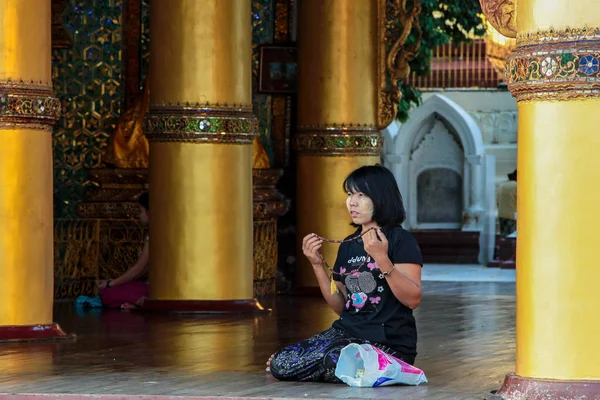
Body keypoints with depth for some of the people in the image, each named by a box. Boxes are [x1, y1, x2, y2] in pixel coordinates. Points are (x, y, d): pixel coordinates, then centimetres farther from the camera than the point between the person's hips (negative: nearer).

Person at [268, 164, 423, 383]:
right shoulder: (348, 245, 14)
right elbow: (340, 306, 15)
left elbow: (413, 299, -16)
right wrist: (318, 265, 4)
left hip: (389, 343, -5)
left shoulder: (400, 240, -6)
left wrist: (382, 259, -25)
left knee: (335, 361, -33)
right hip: (348, 332, 5)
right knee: (280, 365, -12)